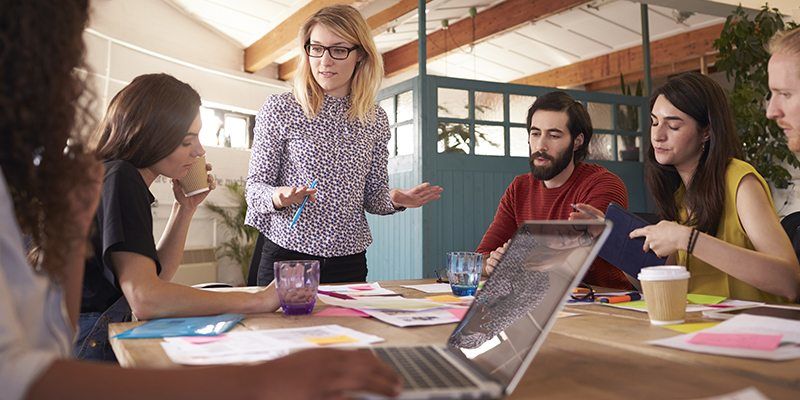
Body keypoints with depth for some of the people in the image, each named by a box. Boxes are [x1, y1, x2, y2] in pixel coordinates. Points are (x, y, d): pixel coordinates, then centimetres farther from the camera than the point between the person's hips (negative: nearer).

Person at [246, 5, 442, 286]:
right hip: (287, 253, -2)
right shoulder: (279, 109, -6)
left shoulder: (376, 120, 4)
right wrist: (277, 197, -25)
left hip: (350, 261, 3)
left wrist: (396, 200, -12)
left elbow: (374, 194, 10)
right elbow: (256, 185, -3)